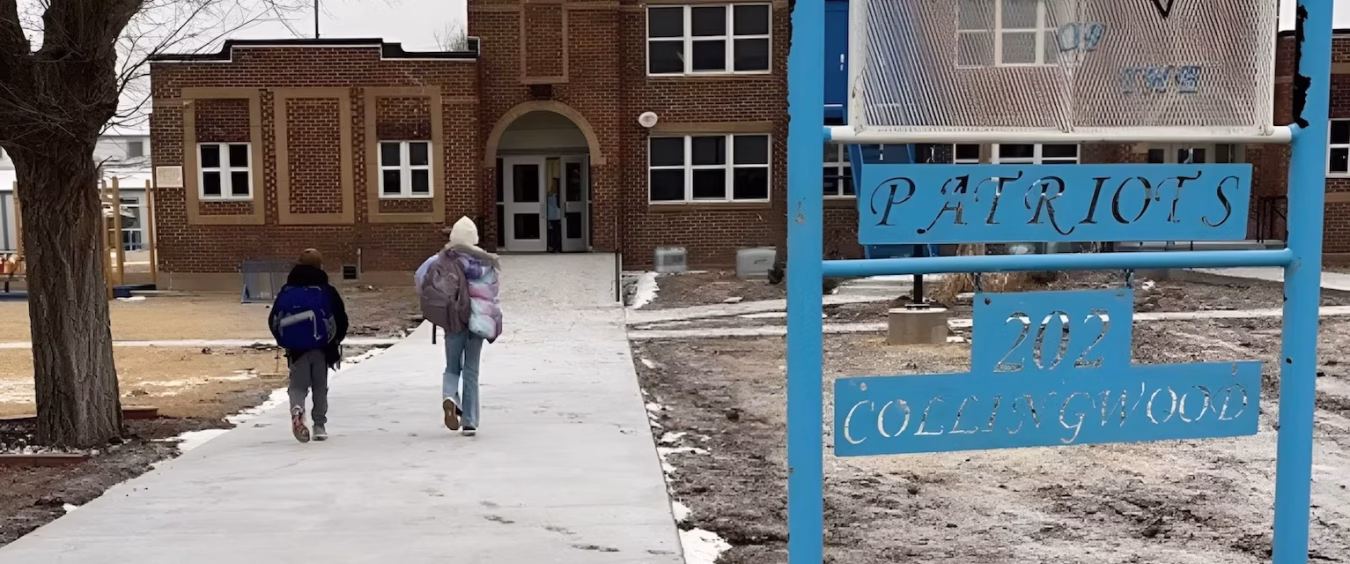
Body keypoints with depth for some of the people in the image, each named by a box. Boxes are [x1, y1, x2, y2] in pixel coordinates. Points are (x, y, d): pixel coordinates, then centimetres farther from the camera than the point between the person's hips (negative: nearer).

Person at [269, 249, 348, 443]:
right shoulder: (327, 291, -6)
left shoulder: (286, 291, 0)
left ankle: (297, 409, -23)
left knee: (298, 384, 7)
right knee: (320, 386, 13)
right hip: (321, 348, -1)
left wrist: (285, 341, 18)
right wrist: (334, 342, 12)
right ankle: (319, 425, 14)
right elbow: (341, 321, -5)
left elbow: (273, 321, 4)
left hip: (296, 349, 1)